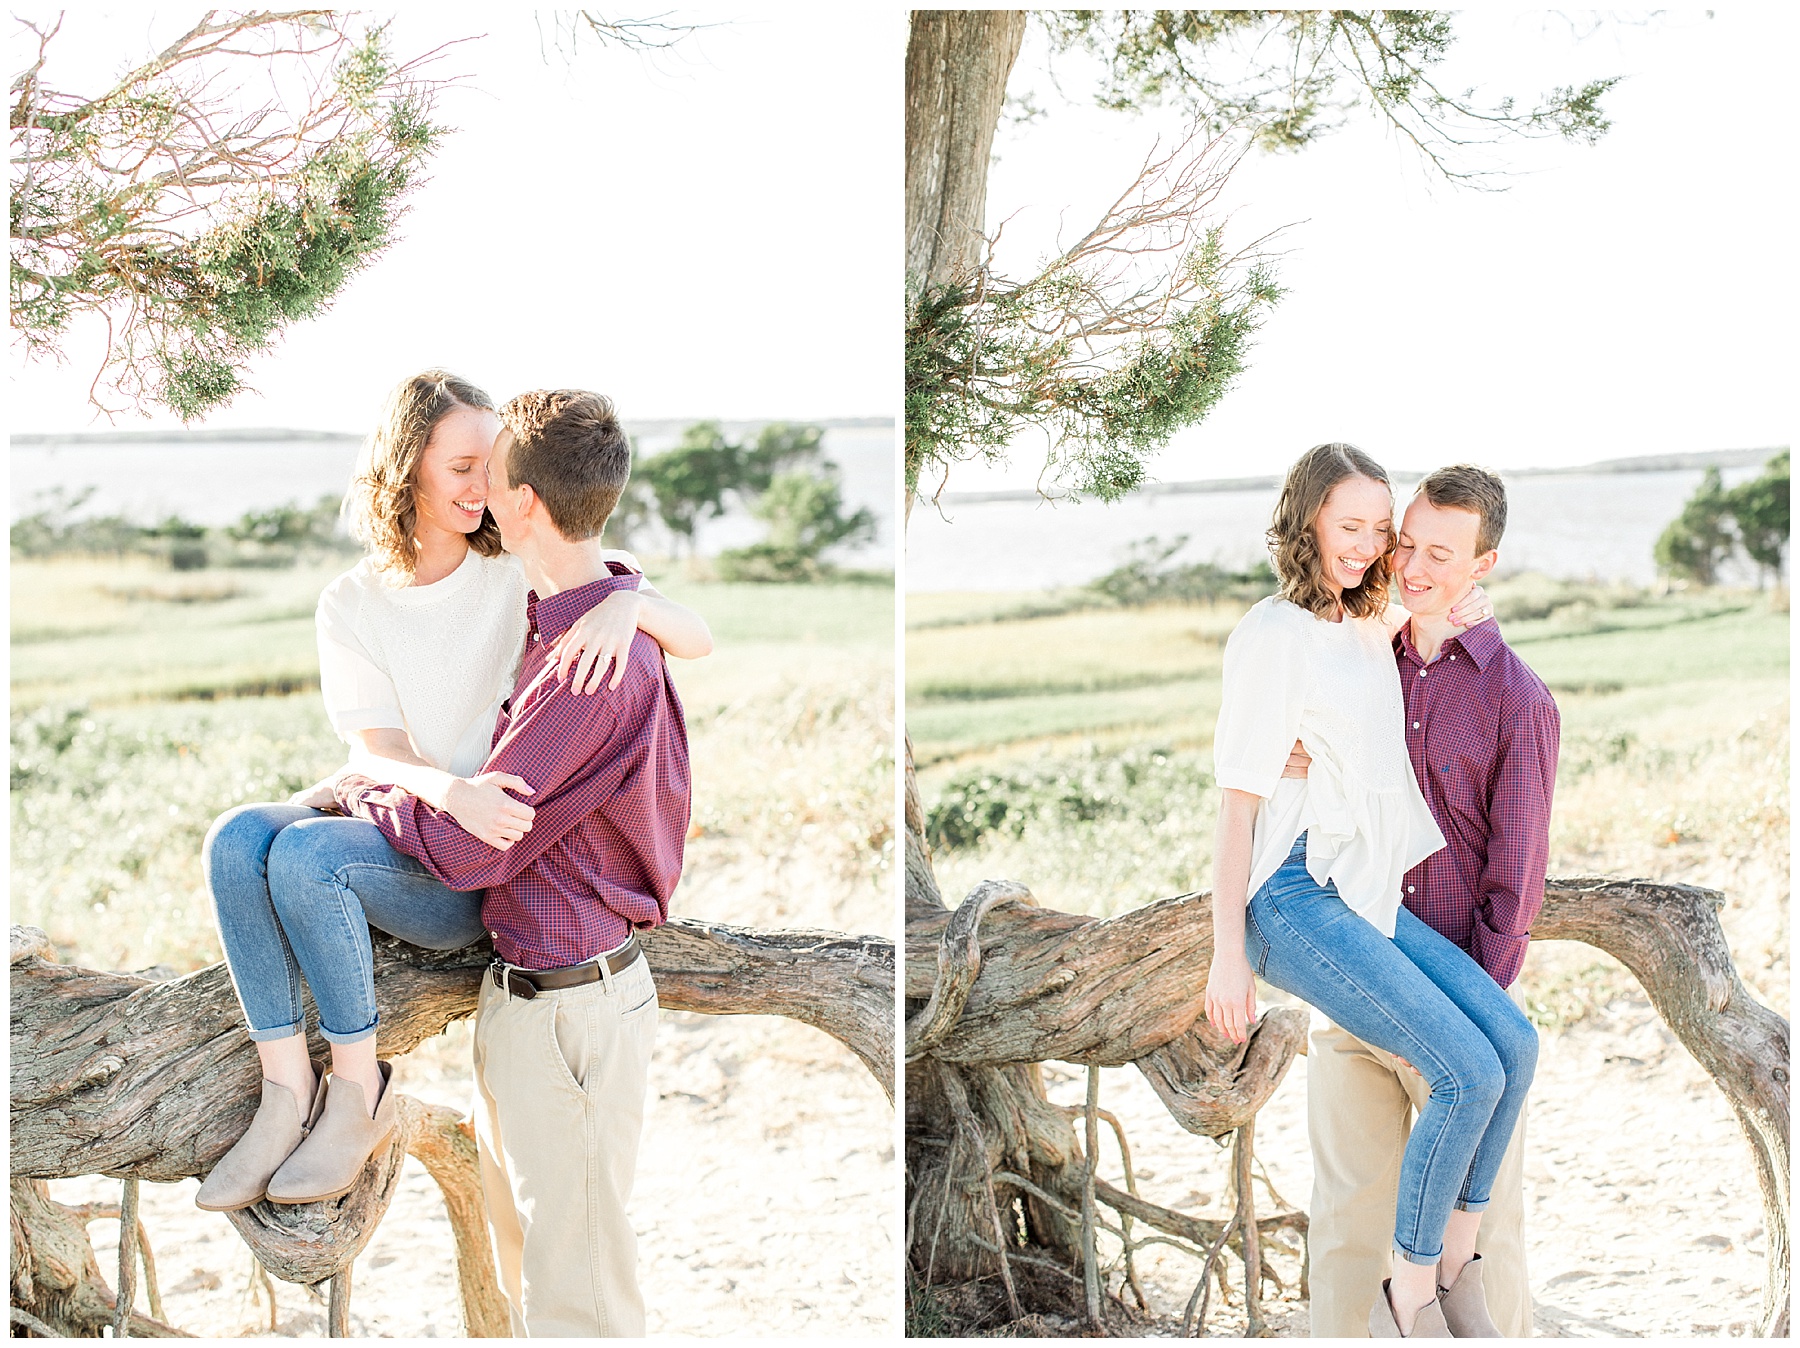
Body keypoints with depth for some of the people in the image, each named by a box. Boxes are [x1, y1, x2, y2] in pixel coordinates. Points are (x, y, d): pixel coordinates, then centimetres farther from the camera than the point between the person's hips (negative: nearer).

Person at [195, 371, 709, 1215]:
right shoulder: (351, 605, 4)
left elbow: (699, 641, -8)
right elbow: (376, 751, -8)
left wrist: (627, 602, -32)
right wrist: (453, 791, -32)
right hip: (393, 819, 4)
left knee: (305, 852, -29)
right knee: (236, 839, -25)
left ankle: (359, 1089, -13)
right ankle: (287, 1089, -19)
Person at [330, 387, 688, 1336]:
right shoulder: (578, 622, 6)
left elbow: (468, 851, -22)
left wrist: (358, 791, -5)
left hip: (567, 1005, -10)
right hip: (523, 991, 10)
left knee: (574, 1295, 2)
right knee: (523, 1262, 23)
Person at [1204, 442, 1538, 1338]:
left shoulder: (1369, 631, 16)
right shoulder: (1272, 636, -8)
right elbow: (1238, 802, -10)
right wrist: (1226, 954, -13)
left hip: (1369, 896, 8)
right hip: (1293, 902, -8)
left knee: (1513, 1043, -9)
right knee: (1470, 1073, -19)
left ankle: (1452, 1279, 1)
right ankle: (1407, 1306, -5)